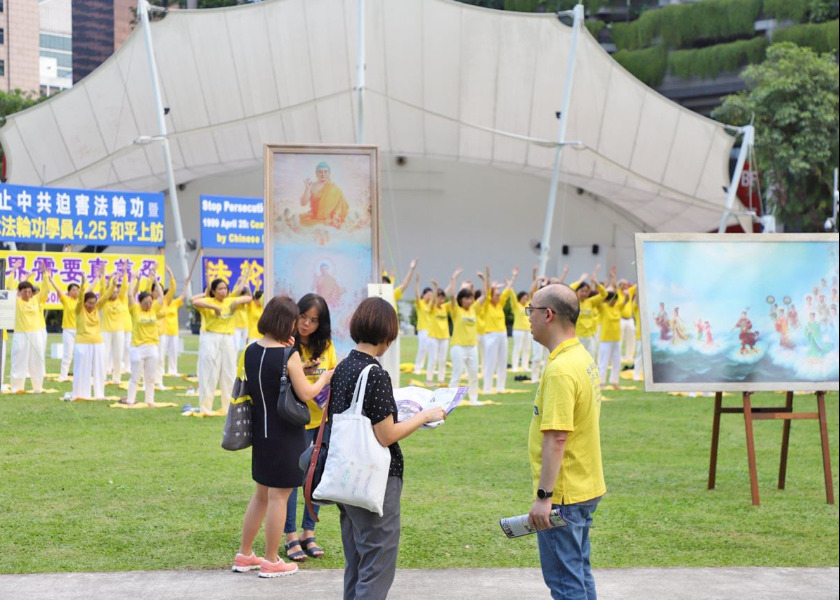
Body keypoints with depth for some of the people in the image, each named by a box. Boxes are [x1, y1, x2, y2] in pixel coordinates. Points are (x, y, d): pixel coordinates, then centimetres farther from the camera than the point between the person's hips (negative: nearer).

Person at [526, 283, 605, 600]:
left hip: (562, 494, -10)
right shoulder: (584, 358, 12)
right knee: (579, 574, 17)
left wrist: (544, 496, -24)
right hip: (585, 488, 10)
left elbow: (556, 438, -25)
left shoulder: (560, 369, -21)